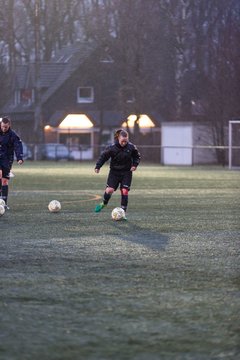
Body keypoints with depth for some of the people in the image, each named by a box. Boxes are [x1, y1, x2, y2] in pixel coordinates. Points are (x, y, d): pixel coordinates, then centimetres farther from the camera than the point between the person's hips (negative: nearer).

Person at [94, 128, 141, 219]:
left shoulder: (131, 147, -7)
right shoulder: (112, 148, -13)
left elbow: (137, 156, 9)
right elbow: (103, 156, -4)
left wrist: (135, 165, -6)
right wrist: (98, 166, -12)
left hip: (126, 172, 1)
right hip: (114, 172, -1)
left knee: (124, 191, -6)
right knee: (109, 190, -12)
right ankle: (104, 203, 19)